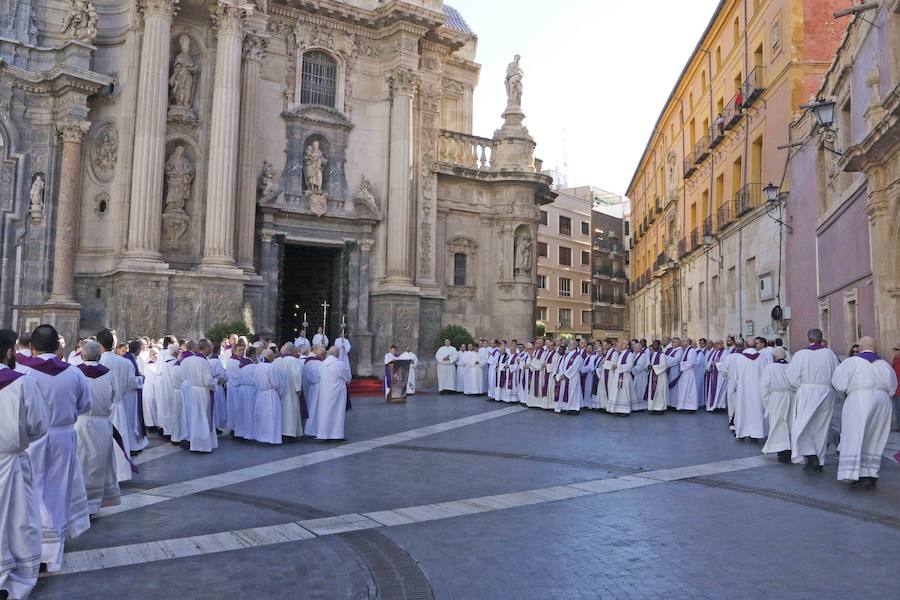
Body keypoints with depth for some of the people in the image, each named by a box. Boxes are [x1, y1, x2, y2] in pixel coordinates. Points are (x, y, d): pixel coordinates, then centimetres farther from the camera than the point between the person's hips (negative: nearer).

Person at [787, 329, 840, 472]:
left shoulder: (801, 354, -10)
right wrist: (828, 386, 17)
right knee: (821, 428, 13)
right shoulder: (829, 353, -2)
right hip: (826, 395, 4)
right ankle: (819, 461, 21)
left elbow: (792, 377, -11)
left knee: (802, 426, 3)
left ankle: (811, 457, -14)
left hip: (807, 394, -4)